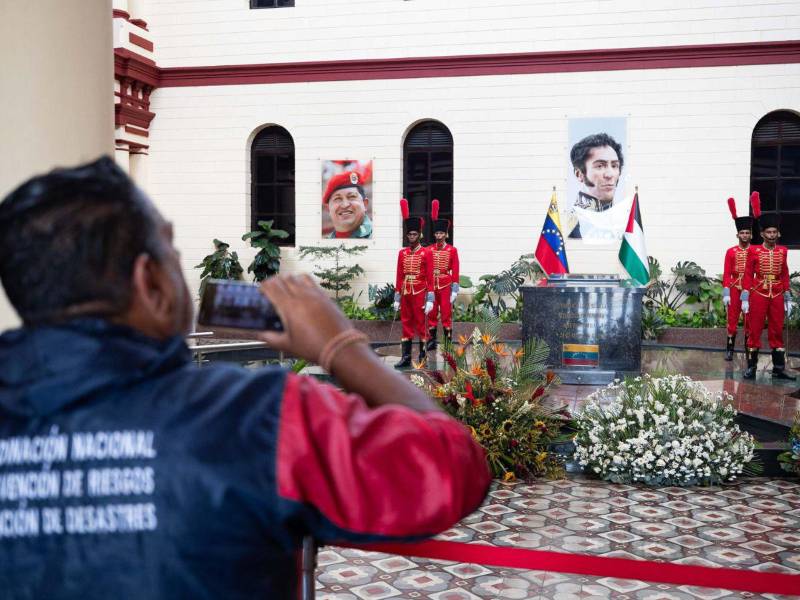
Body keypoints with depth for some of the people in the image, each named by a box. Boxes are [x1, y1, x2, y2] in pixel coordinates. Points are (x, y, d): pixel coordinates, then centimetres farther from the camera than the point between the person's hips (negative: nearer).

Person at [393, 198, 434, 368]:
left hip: (420, 294, -4)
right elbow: (399, 276, 10)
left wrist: (430, 299, -11)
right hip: (405, 294, 4)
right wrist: (397, 298, 7)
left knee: (421, 324, 2)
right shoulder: (402, 253, 8)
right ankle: (406, 357, 10)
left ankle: (422, 356, 12)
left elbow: (430, 277, -6)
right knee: (406, 324, 6)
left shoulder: (426, 253, -4)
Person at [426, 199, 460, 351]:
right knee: (431, 314, 6)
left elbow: (455, 271, -1)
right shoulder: (429, 250, 6)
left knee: (446, 314, 1)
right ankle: (432, 341, 13)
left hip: (446, 286, -2)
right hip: (431, 285, 2)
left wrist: (454, 290, -5)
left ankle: (448, 342, 7)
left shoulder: (452, 250, 1)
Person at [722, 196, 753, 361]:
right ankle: (729, 350, 10)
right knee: (732, 319, 3)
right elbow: (726, 274, -2)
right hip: (735, 290, 0)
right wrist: (726, 293, -9)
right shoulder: (730, 252, 0)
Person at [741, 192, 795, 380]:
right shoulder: (753, 251, -2)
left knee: (777, 332, 6)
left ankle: (779, 369, 11)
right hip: (758, 296, -3)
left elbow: (785, 276, 13)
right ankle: (751, 367, 6)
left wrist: (788, 299, 10)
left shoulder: (783, 251, 8)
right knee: (754, 331, 0)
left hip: (777, 297, 3)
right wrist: (745, 299, -7)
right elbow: (748, 275, -2)